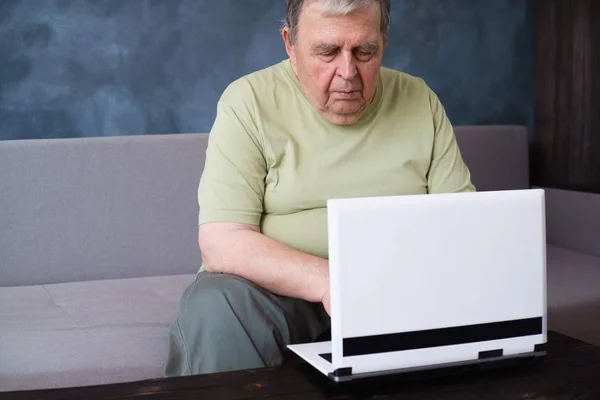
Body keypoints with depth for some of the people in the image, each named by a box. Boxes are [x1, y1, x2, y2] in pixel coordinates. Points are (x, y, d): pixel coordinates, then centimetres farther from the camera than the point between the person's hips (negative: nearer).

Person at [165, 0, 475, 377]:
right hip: (279, 287, -2)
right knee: (214, 309, -33)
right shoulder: (248, 102, -6)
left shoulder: (420, 102, 4)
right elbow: (222, 242, -15)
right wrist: (325, 280, -30)